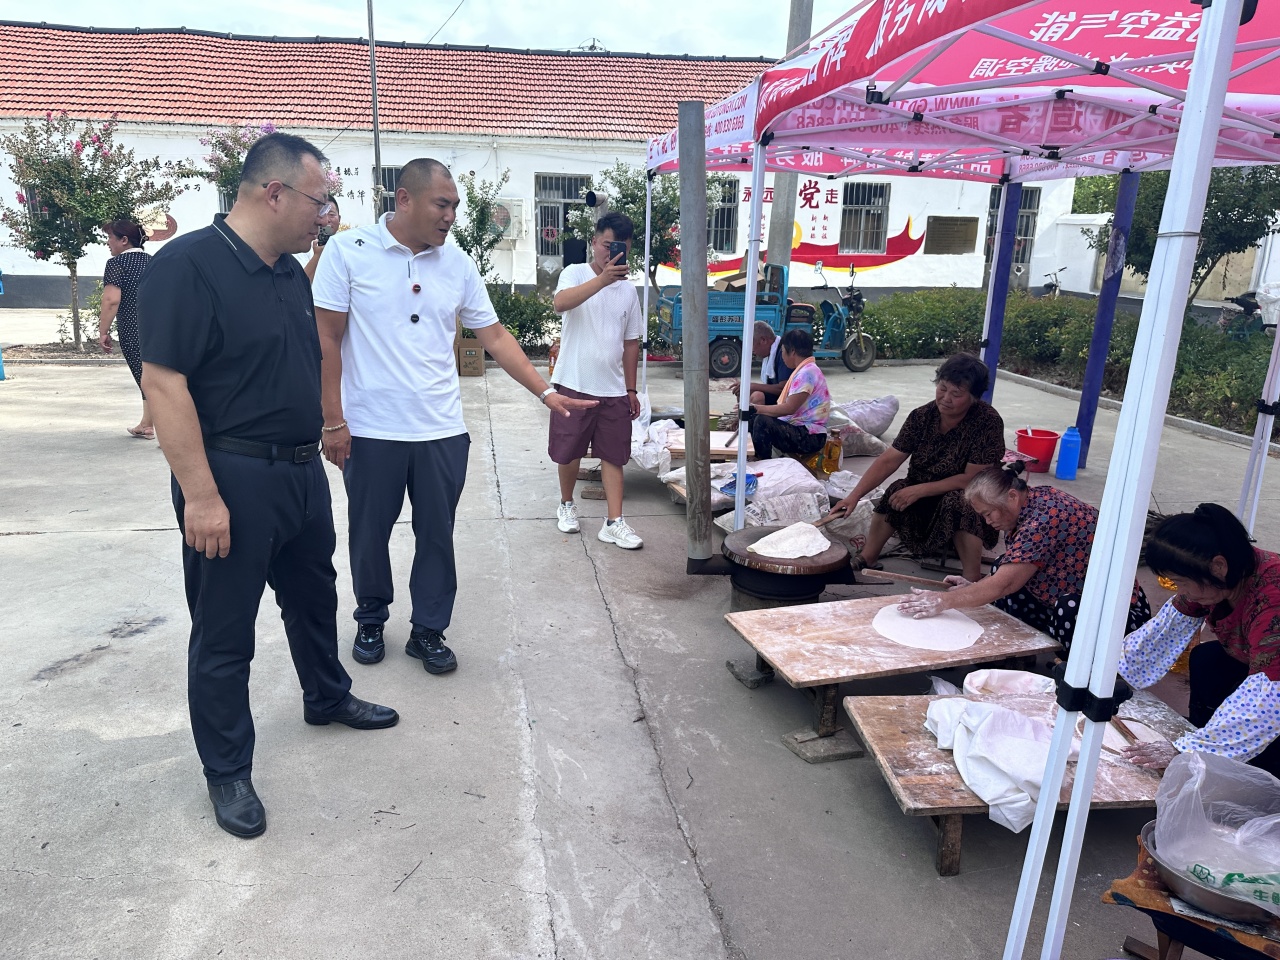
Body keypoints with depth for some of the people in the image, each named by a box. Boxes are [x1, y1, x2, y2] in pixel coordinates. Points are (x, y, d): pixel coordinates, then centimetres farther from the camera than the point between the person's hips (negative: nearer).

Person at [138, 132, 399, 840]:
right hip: (232, 480, -8)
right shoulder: (189, 264, -16)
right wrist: (200, 494, -23)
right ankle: (227, 773, 22)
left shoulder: (291, 272, 10)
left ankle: (327, 698, 46)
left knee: (313, 595, 24)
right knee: (224, 635, 6)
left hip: (302, 470, 8)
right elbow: (164, 383, -21)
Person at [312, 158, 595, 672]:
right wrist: (333, 422, -8)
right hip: (370, 430, -2)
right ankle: (371, 620, 36)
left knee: (437, 535, 9)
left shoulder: (458, 263, 4)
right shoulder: (347, 250, -6)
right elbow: (327, 338, -5)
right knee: (370, 532, 13)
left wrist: (546, 392, -1)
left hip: (441, 431, 3)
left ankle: (428, 630, 26)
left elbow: (495, 336, 6)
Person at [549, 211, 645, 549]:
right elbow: (560, 304, -27)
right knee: (569, 453, 8)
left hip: (613, 390, 4)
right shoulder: (575, 273, -4)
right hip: (574, 385, -3)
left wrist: (631, 389, 13)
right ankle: (567, 505, 31)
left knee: (614, 456, 3)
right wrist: (603, 280, -37)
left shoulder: (628, 291, 9)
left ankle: (614, 523, 7)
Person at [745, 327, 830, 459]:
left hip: (810, 436, -10)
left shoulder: (806, 373, -16)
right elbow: (786, 405, 15)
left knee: (762, 421, -27)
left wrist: (756, 408, -17)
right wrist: (756, 409, 9)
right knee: (753, 419, 9)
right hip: (801, 430, 10)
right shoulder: (804, 370, 16)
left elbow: (789, 408, -23)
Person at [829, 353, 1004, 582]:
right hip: (922, 496, 4)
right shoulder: (922, 416, -10)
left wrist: (920, 490, -27)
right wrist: (854, 495, -24)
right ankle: (866, 560, -16)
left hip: (969, 499, -3)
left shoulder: (988, 423, -21)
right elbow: (888, 461, -13)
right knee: (897, 492, -25)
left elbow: (972, 478, -22)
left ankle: (971, 581, -26)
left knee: (957, 503, -35)